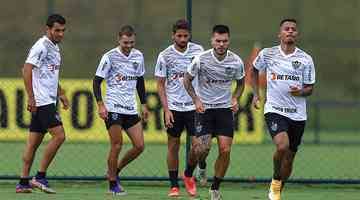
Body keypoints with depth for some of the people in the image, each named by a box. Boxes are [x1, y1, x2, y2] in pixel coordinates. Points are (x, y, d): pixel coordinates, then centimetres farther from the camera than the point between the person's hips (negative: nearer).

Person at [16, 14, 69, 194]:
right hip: (42, 101, -9)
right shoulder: (41, 47, -12)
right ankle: (40, 177, -10)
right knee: (59, 135, -13)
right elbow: (26, 70, -19)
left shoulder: (55, 47, 18)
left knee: (34, 142, 8)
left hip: (48, 100, 9)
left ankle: (23, 182, 8)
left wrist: (60, 94, 24)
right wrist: (31, 97, -22)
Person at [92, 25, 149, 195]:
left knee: (139, 146, 0)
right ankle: (113, 183, 4)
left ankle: (114, 171, 19)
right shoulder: (110, 57, -7)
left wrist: (144, 104, 17)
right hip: (113, 108, -6)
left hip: (131, 109, 6)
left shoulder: (138, 56, 9)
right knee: (117, 145, -8)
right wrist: (100, 104, -14)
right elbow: (97, 81, -5)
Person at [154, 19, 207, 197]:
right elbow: (160, 85, 0)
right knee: (173, 146, 3)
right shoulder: (165, 56, -3)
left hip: (194, 106, 1)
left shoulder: (198, 50, 1)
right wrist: (166, 110, -8)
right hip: (173, 108, -1)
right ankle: (174, 185, 11)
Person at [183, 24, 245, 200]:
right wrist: (196, 99, -10)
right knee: (203, 148, -16)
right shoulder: (201, 59, -12)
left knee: (225, 150, -7)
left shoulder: (236, 61, -5)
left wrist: (235, 99, -3)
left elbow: (240, 83, 14)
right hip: (204, 108, -2)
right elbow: (187, 80, 2)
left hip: (225, 108, 2)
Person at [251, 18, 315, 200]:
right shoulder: (267, 54, 1)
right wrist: (256, 94, 14)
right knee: (282, 146, -27)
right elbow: (254, 69, 21)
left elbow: (309, 88, 5)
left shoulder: (306, 59, 1)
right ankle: (275, 181, -3)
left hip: (297, 115, 2)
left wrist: (300, 92, -17)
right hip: (274, 110, -2)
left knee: (289, 158, 8)